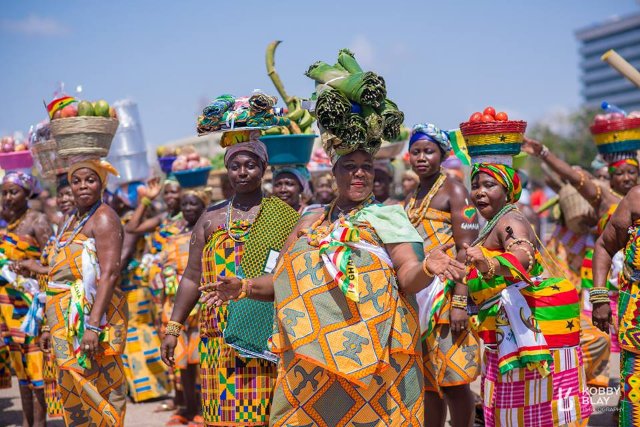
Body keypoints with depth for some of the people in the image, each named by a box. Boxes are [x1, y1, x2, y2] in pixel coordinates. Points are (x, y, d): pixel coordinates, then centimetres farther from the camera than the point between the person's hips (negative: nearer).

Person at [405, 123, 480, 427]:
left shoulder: (453, 190, -4)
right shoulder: (411, 199, 17)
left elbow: (466, 249, -13)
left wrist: (460, 302, -21)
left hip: (445, 293, -7)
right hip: (416, 294, 7)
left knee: (452, 381, -6)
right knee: (427, 380, 9)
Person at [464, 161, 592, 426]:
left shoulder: (509, 220, -14)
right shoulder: (494, 225, 17)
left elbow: (524, 256, -35)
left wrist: (489, 266, -53)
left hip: (532, 318, -10)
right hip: (508, 329, 10)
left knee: (536, 402, -9)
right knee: (510, 399, 13)